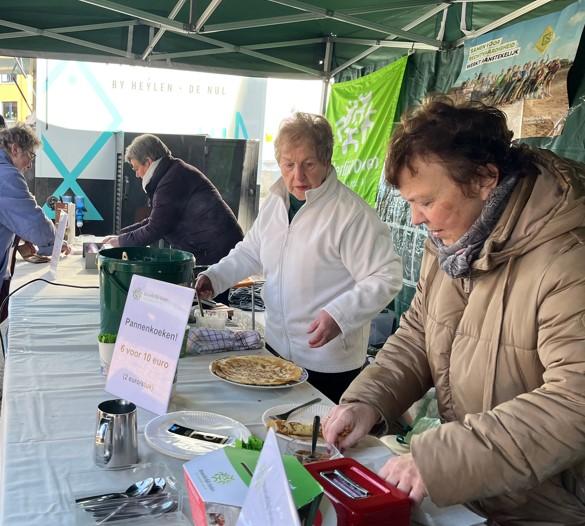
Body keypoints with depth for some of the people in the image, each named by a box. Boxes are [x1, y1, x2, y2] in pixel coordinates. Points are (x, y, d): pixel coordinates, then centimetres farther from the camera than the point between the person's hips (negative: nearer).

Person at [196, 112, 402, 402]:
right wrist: (215, 277, 4)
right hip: (276, 349, 7)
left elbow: (386, 278, -21)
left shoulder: (352, 214, -20)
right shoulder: (275, 201, 5)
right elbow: (251, 252, 18)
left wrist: (339, 315, -32)